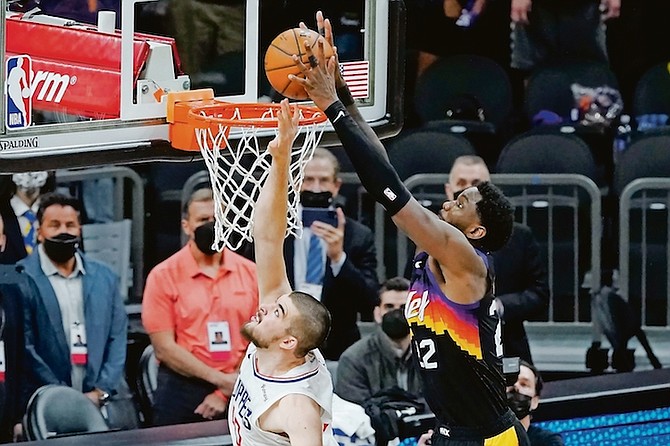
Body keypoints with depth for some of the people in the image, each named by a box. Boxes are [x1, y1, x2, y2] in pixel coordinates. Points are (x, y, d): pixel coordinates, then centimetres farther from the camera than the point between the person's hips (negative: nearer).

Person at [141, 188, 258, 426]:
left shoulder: (250, 273, 3)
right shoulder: (163, 276, -3)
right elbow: (164, 349, -8)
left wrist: (226, 392, -8)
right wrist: (220, 379, -13)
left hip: (237, 394, 2)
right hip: (182, 393, -2)